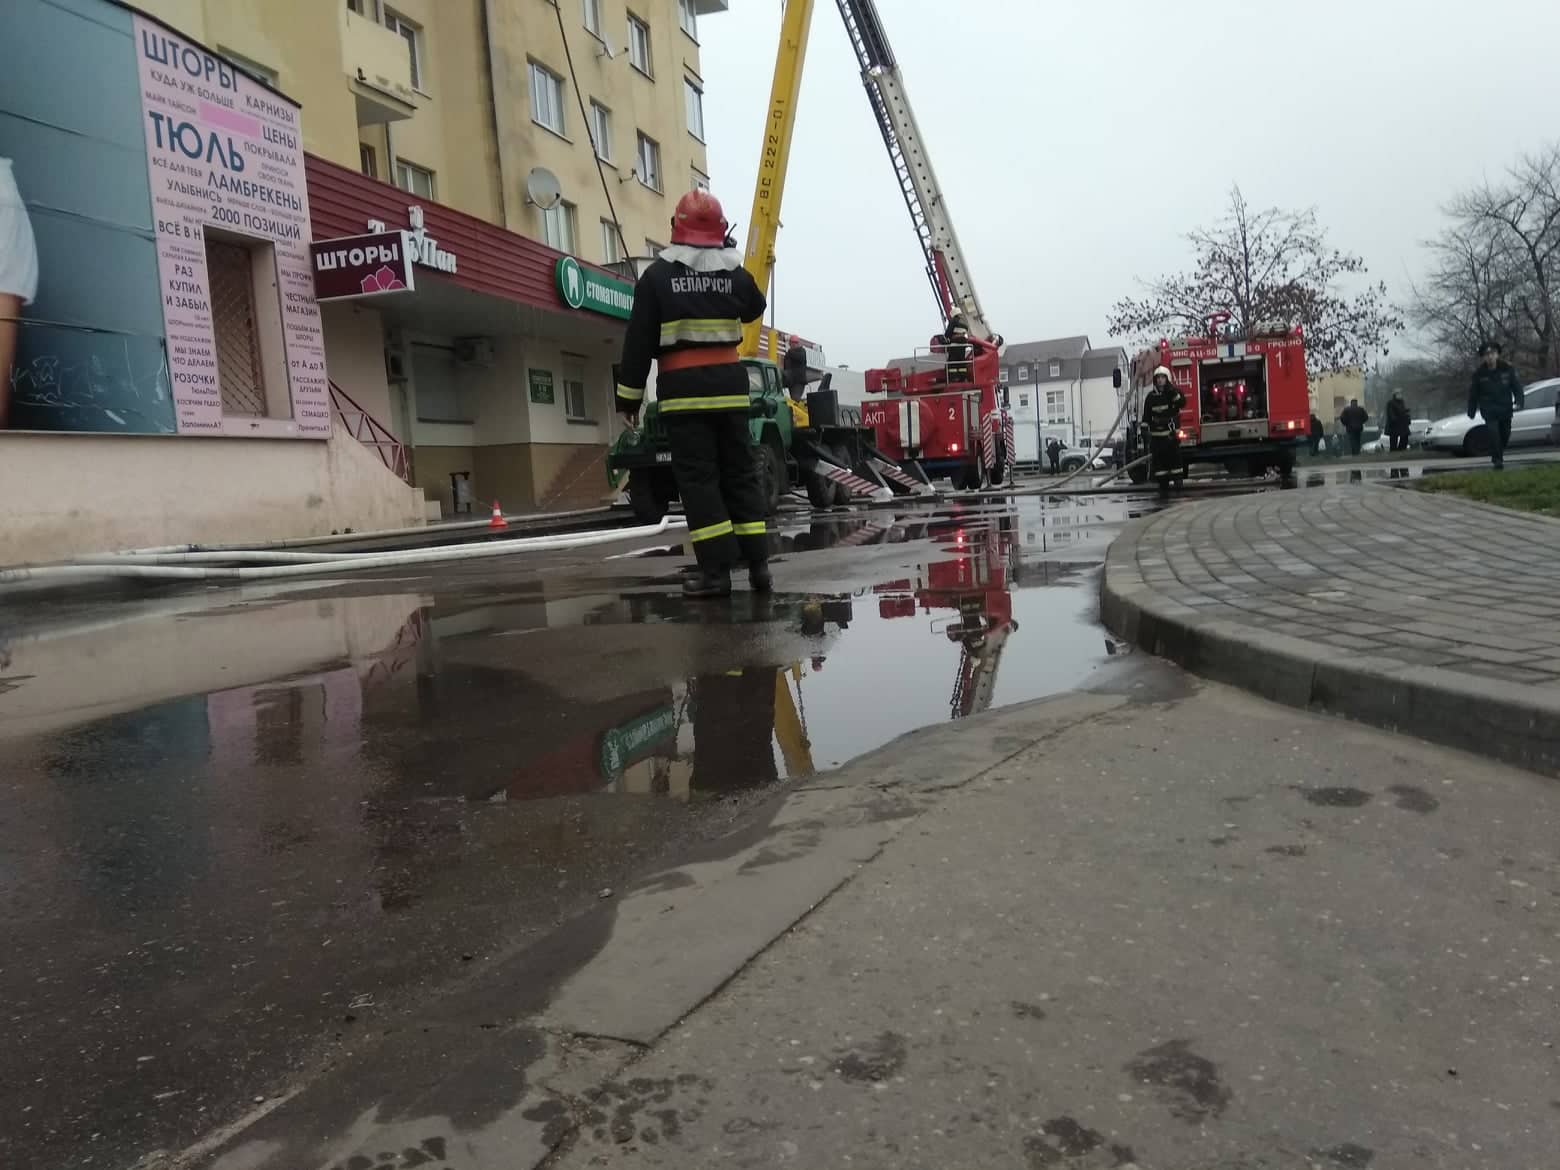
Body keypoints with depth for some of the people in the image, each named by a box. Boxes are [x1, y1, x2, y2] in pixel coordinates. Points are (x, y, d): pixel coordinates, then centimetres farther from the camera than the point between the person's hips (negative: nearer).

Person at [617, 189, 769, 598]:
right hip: (729, 383, 3)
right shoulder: (735, 273, 5)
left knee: (697, 477, -3)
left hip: (683, 388, -3)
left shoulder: (657, 275, -3)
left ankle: (717, 570, -7)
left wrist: (629, 395, 1)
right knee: (740, 471, 10)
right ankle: (757, 561, 9)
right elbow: (755, 309, 27)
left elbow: (639, 341, -4)